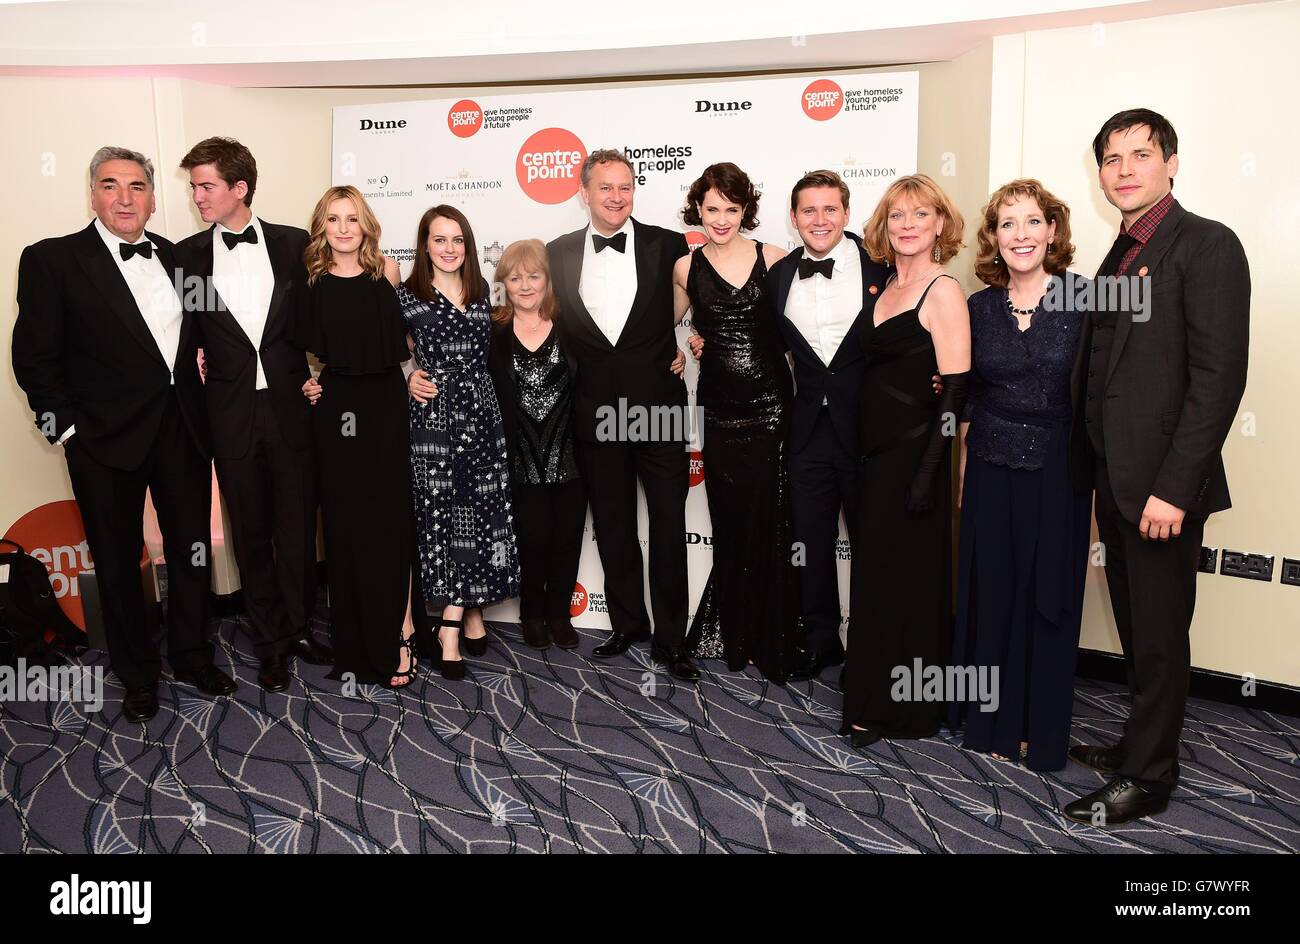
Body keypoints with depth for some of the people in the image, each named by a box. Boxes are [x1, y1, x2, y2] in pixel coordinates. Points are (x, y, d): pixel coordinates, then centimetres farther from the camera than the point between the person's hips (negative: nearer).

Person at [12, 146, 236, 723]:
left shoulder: (177, 257, 8)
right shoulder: (52, 260, -5)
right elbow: (34, 357, -6)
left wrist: (202, 365, 1)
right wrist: (65, 428, -9)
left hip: (182, 430, 4)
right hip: (106, 438, -3)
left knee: (191, 549, 12)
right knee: (119, 560, 10)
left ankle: (191, 655, 31)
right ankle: (137, 672, 27)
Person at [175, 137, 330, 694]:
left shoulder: (295, 245, 1)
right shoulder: (188, 255, 4)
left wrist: (314, 376, -4)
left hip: (291, 408, 0)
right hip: (230, 413, 1)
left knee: (298, 527, 8)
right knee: (251, 533, 9)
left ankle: (299, 626, 28)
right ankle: (270, 641, 24)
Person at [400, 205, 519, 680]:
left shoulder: (481, 290, 10)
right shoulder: (408, 296, -2)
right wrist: (407, 377, -7)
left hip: (481, 413, 4)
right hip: (434, 415, -4)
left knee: (483, 514, 2)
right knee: (442, 514, -1)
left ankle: (453, 621, 13)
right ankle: (466, 613, 13)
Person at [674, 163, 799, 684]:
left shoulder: (774, 259, 3)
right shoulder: (686, 268, 7)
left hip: (772, 404, -1)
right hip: (720, 408, 1)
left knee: (772, 522, 1)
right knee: (730, 523, 8)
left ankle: (773, 640, 17)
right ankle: (733, 636, 26)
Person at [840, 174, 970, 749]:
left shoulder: (942, 292, -10)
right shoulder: (885, 289, 13)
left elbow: (954, 392, -15)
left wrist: (927, 473, -20)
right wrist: (863, 456, 10)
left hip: (913, 456, -8)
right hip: (876, 454, 8)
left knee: (906, 581, 2)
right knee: (874, 577, 14)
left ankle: (902, 710, 16)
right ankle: (872, 703, 28)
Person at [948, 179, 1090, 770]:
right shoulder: (979, 307, 5)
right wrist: (963, 471, 10)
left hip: (1059, 471, -3)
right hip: (992, 470, 3)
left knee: (1050, 598, 7)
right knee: (991, 594, 9)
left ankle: (1041, 731, 24)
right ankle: (993, 720, 26)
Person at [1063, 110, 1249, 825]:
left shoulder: (1207, 245, -10)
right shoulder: (1118, 258, 15)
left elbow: (1219, 377, -17)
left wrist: (1173, 488, -20)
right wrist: (1091, 473, 10)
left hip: (1161, 486, -7)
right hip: (1113, 479, 7)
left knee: (1158, 634, 5)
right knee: (1134, 627, 17)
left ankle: (1147, 778, 19)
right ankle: (1142, 744, 33)